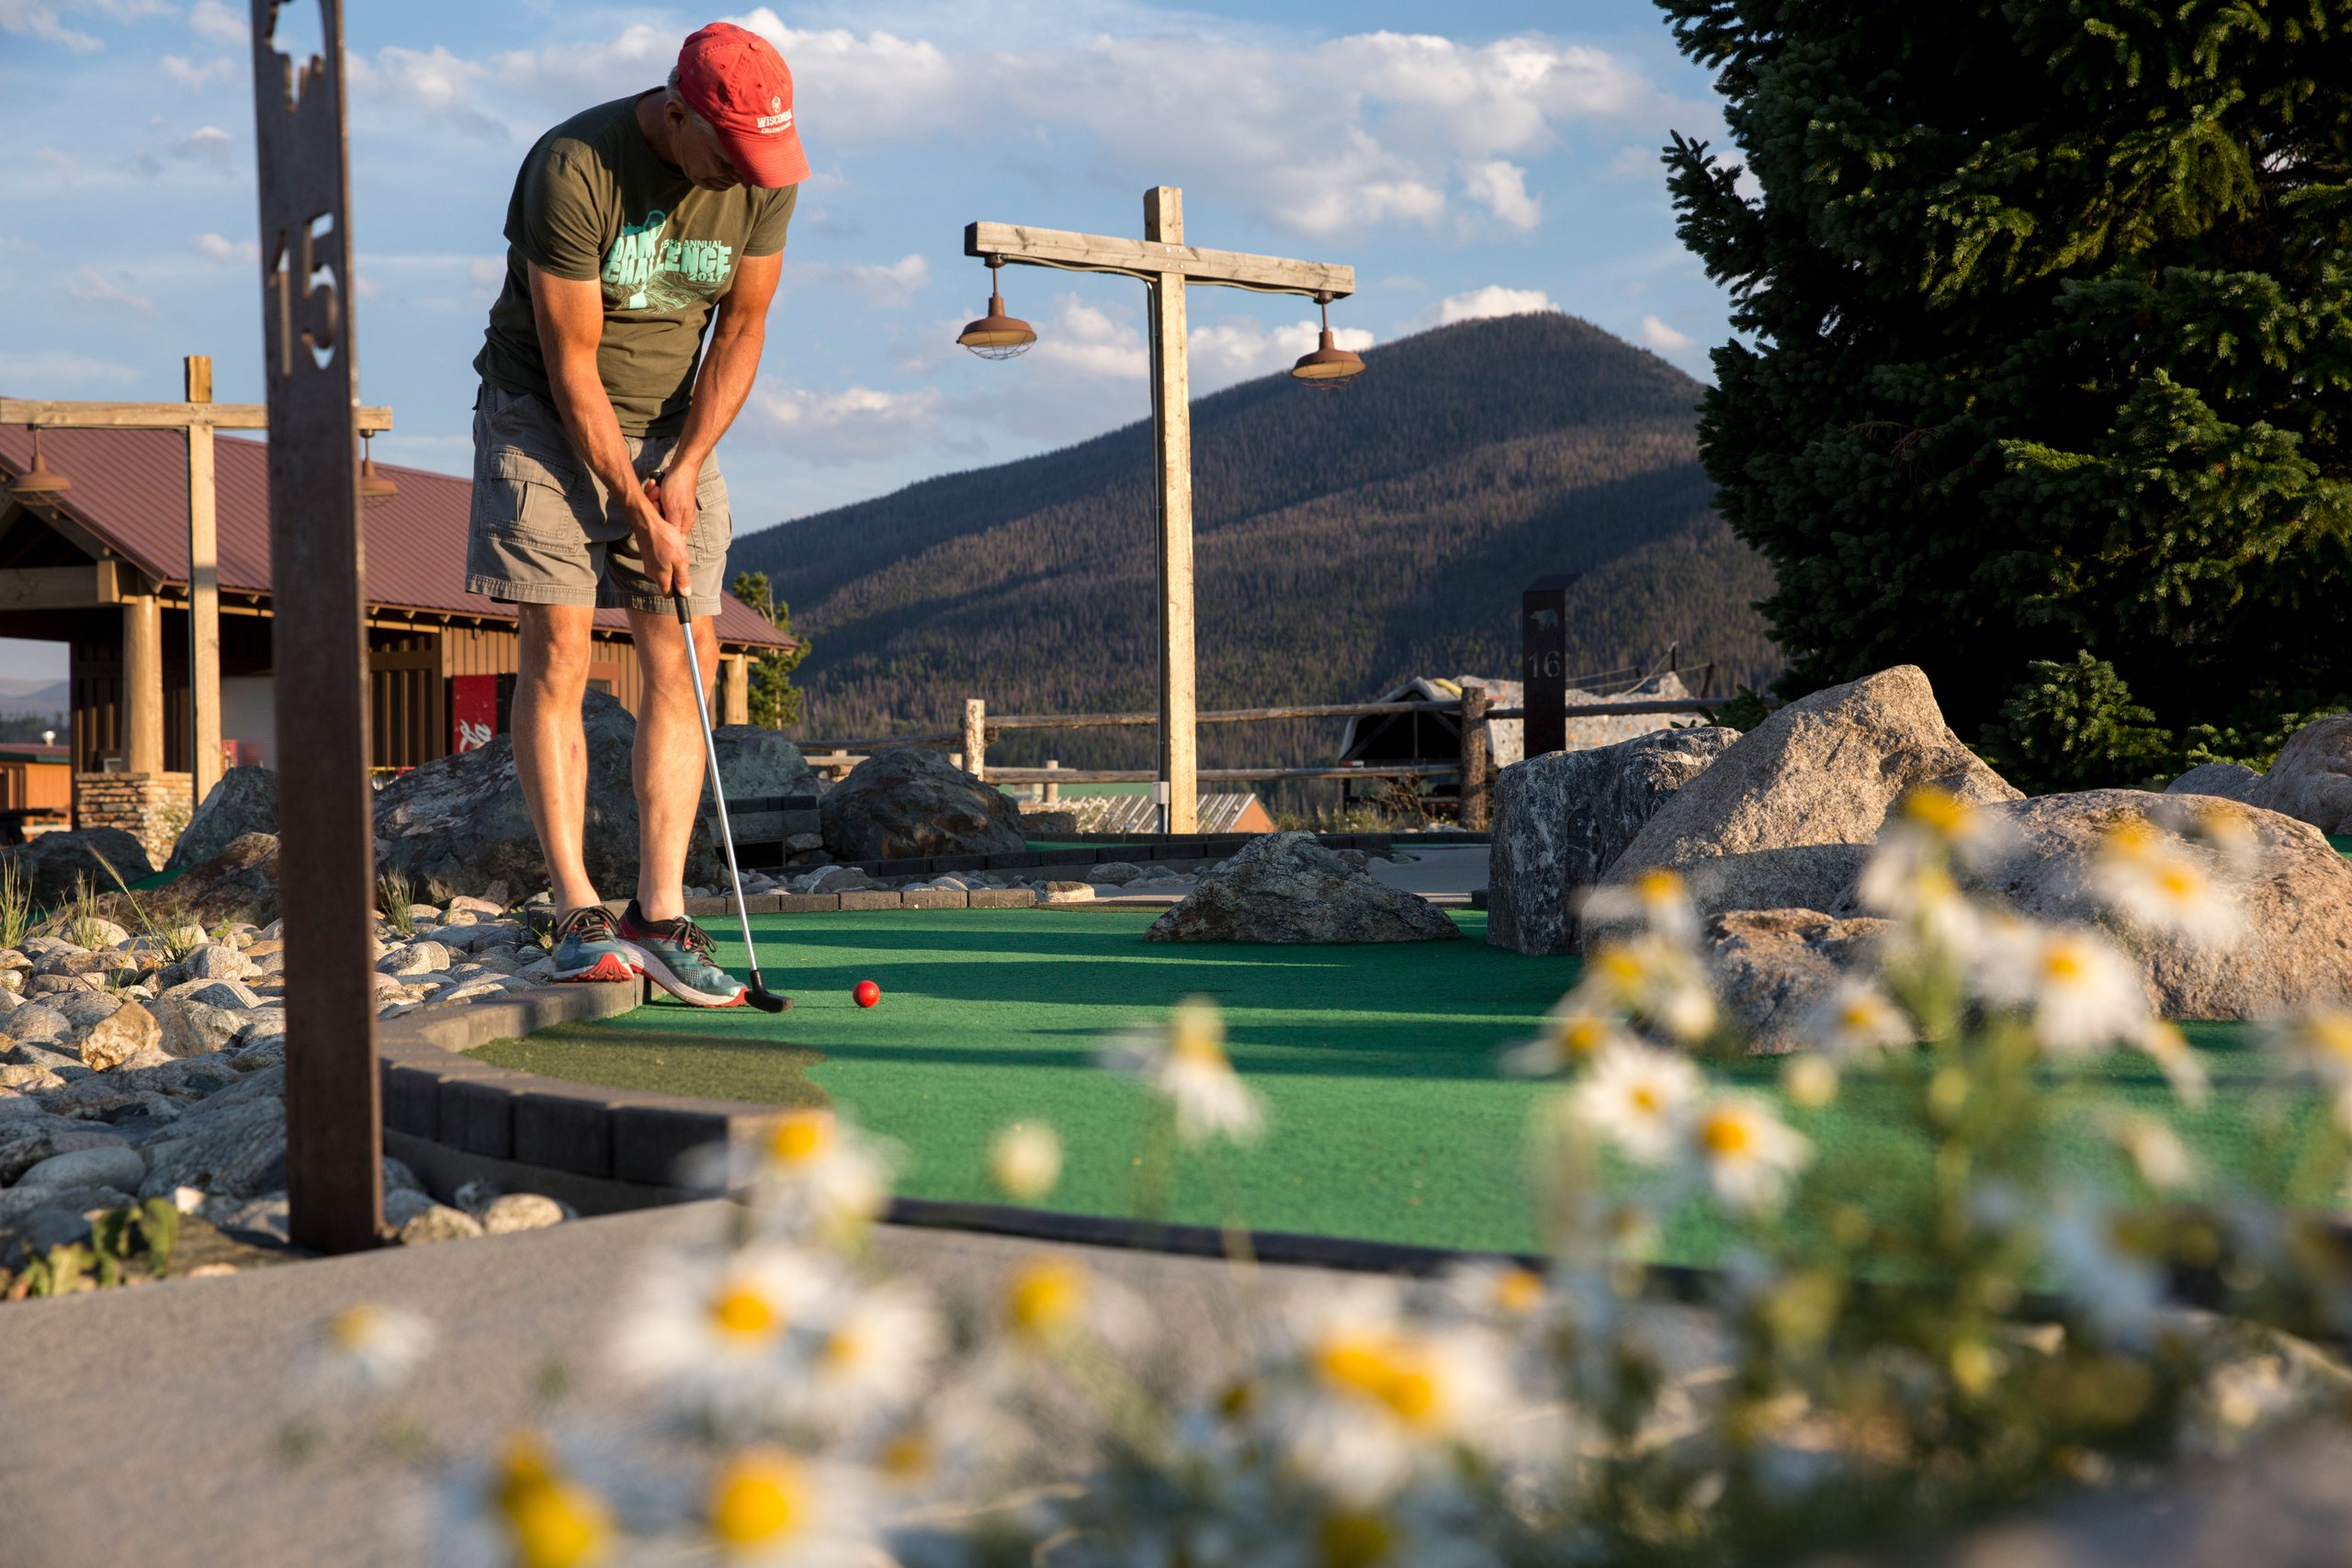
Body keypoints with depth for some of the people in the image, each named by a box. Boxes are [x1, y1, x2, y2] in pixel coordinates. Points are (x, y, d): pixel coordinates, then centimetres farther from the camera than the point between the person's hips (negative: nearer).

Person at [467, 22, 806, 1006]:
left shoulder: (767, 178, -9)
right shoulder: (574, 168, -24)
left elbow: (741, 327, 2)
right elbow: (571, 362, -19)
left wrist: (685, 468, -8)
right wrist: (637, 511, -17)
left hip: (673, 432, 4)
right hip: (548, 418, -4)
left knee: (684, 661, -5)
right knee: (556, 651, -11)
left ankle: (660, 915, -5)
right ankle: (577, 915, -10)